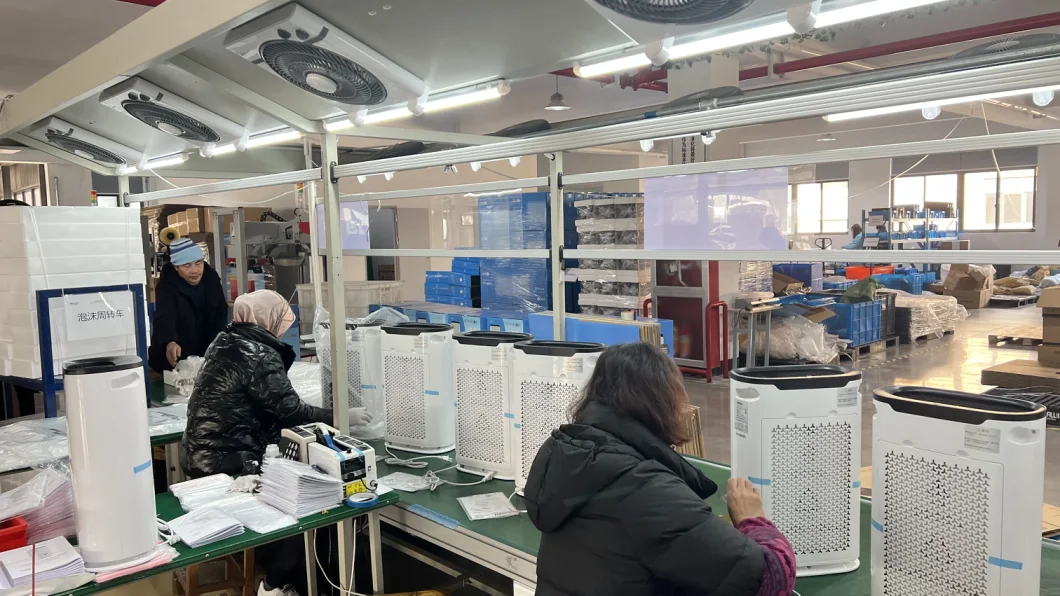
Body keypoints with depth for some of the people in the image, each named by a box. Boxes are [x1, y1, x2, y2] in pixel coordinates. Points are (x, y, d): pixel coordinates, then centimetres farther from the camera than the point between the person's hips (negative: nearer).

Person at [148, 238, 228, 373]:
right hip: (177, 357, -5)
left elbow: (221, 313, -1)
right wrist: (170, 342, -61)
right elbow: (165, 317, -39)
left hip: (206, 351, 5)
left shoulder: (211, 277, -4)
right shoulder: (167, 286, -22)